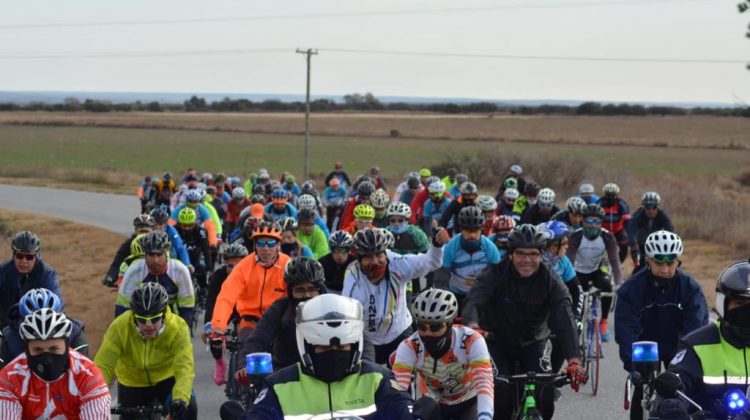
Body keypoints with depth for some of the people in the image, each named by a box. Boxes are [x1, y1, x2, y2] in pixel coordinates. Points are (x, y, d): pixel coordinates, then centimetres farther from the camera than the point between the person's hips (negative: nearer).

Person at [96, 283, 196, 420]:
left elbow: (184, 367, -39)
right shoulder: (120, 327, -28)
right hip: (132, 384, 1)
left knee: (188, 408, -25)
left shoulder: (177, 328, -29)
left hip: (166, 379, -1)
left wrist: (180, 399, -56)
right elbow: (102, 366, -32)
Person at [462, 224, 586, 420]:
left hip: (533, 344, 1)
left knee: (545, 394, -18)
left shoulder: (551, 281, -17)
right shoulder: (494, 274, -20)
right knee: (502, 394, -21)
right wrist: (472, 325, -61)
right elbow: (473, 301, -36)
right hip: (498, 343, -1)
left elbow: (564, 320, -29)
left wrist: (573, 360, -45)